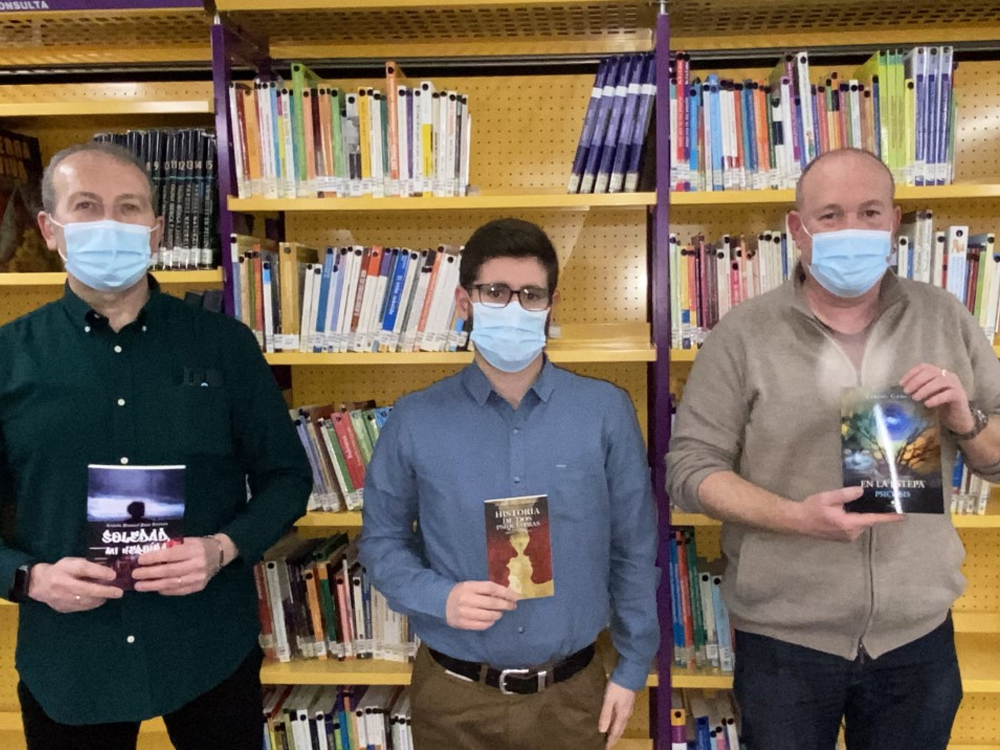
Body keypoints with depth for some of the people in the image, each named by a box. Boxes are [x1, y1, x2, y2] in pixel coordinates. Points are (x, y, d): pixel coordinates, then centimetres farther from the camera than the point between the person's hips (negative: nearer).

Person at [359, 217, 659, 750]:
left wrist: (632, 667, 3)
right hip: (454, 694, 0)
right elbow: (382, 541, 1)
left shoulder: (607, 412, -6)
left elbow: (634, 548, 0)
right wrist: (440, 598, -16)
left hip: (571, 691, 1)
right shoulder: (414, 422, -7)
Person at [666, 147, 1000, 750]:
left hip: (919, 635, 3)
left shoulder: (946, 319, 1)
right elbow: (689, 468, -9)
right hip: (784, 638, -2)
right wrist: (798, 517, -22)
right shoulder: (745, 333, -8)